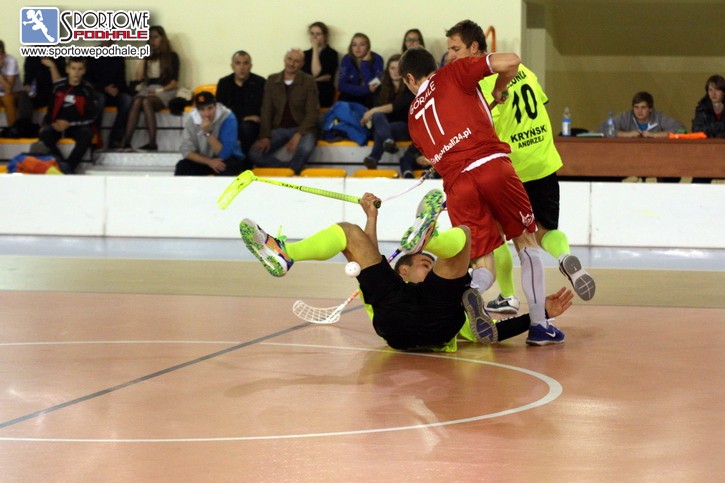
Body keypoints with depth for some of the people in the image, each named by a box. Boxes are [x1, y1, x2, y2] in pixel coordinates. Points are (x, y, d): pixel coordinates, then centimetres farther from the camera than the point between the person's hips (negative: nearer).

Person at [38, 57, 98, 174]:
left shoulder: (87, 89, -2)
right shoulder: (58, 86, 1)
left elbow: (91, 115, -5)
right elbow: (51, 108, 11)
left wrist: (69, 123, -14)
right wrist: (50, 124, -7)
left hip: (77, 126, -1)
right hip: (57, 125, 1)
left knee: (87, 134, -34)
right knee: (45, 133, -30)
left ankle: (70, 166, -27)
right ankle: (62, 164, -28)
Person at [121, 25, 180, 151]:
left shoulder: (172, 56, 10)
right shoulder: (149, 57, 22)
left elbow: (173, 83, 1)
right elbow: (138, 77, 9)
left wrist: (158, 90, -13)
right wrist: (144, 59, 8)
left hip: (165, 92, -3)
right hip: (148, 91, 3)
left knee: (146, 102, -37)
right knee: (136, 101, -33)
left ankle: (152, 143, -44)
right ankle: (126, 142, -47)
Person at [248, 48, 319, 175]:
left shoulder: (309, 82, -3)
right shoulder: (272, 80, 7)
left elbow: (312, 112, -7)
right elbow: (266, 110, 5)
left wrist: (298, 135, -22)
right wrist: (265, 136, -10)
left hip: (302, 128, -3)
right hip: (278, 129, 3)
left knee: (305, 149, -39)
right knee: (255, 153, -23)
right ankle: (292, 169, -13)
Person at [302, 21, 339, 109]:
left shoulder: (332, 54, 5)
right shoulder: (305, 54, 18)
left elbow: (316, 73, -8)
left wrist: (315, 49, -3)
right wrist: (322, 78, -8)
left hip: (323, 96, -3)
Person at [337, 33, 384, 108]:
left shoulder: (377, 59, -14)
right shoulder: (347, 59, -9)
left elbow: (372, 85, -23)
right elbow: (342, 85, -17)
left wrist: (365, 63, -26)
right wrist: (366, 89, -26)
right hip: (352, 96, 0)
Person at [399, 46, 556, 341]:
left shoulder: (413, 116, 25)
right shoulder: (452, 74, 13)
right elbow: (510, 62, 2)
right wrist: (498, 91, 21)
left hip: (455, 183, 3)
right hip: (492, 164, -3)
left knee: (483, 266, 8)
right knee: (526, 241, 13)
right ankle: (539, 324, 7)